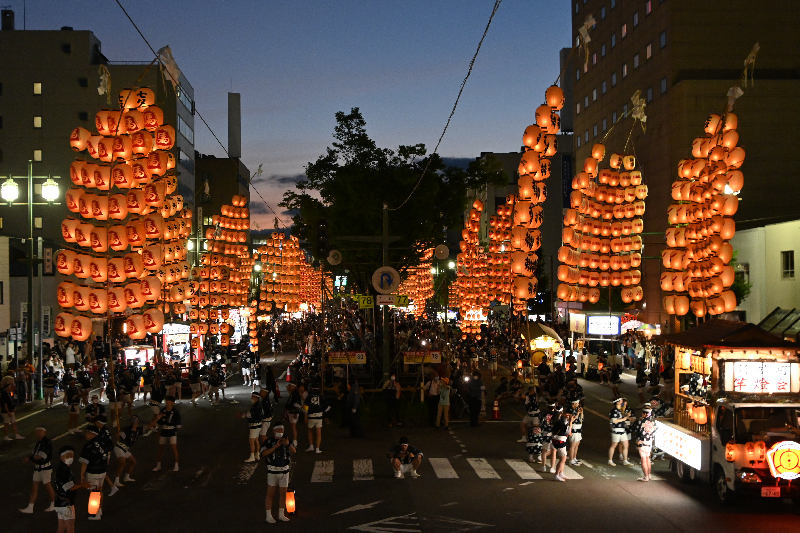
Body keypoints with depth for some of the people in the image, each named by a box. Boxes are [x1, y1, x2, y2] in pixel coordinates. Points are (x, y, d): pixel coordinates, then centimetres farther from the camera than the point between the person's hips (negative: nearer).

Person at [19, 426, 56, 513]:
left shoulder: (47, 443, -17)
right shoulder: (38, 443, 12)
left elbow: (40, 456, -21)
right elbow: (35, 454, 13)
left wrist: (29, 458, -10)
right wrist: (29, 457, -7)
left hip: (45, 468, -8)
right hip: (37, 468, 8)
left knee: (47, 486, 4)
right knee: (34, 486, 7)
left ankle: (53, 505, 19)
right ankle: (30, 508, 9)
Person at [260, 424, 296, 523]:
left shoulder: (286, 441, 5)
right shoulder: (268, 442, -6)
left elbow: (294, 451, -8)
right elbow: (264, 453, -21)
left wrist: (288, 444, -28)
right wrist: (276, 446, -28)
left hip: (284, 471, 4)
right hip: (272, 471, -4)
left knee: (283, 494, 10)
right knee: (270, 494, -1)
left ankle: (281, 515, 21)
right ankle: (269, 516, 6)